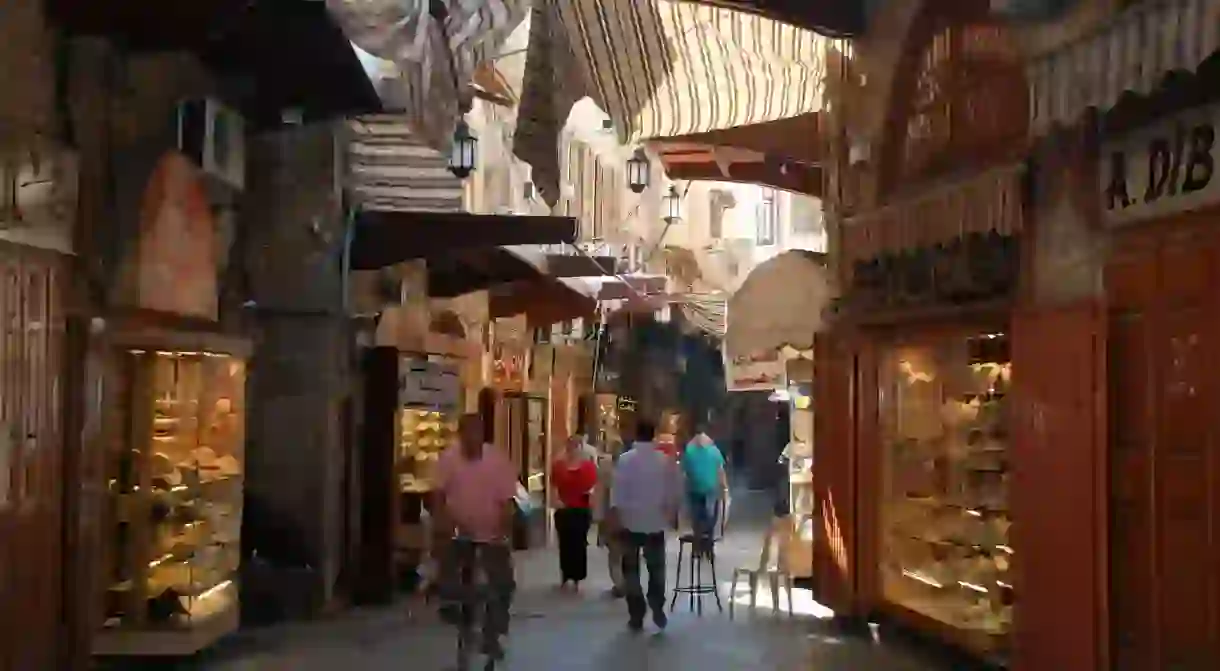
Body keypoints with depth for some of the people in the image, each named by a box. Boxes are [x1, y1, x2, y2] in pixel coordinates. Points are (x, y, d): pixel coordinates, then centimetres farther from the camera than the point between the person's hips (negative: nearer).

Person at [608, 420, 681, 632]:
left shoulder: (625, 459, -9)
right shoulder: (666, 460, -3)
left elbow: (617, 490, -12)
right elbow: (675, 491, 2)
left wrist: (615, 514, -7)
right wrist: (673, 513, 15)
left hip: (630, 521, -2)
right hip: (655, 522, 2)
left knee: (631, 569, 7)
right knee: (656, 567, 15)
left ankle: (637, 616, 7)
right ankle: (657, 609, 1)